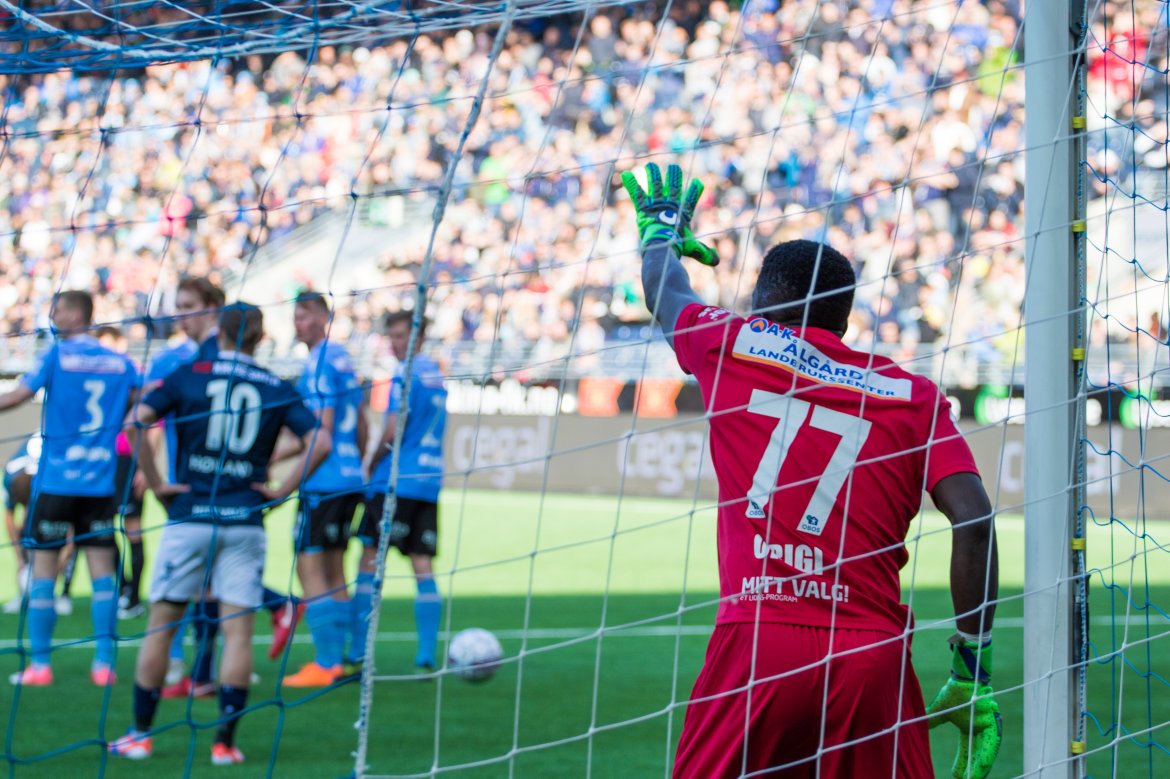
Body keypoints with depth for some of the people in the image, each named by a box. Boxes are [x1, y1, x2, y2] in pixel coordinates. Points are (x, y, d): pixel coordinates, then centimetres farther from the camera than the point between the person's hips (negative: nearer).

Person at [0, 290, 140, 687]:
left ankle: (39, 665, 1)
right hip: (101, 484, 4)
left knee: (43, 567, 2)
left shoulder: (57, 355, -5)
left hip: (56, 480, -3)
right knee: (102, 569, 4)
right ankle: (104, 664, 0)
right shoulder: (119, 362, 7)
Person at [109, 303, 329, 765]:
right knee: (237, 629, 2)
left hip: (190, 515, -1)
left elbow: (136, 421, -10)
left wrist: (155, 483, -4)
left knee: (161, 623, 8)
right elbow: (319, 443, -5)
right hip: (244, 521, 1)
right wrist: (282, 490, 1)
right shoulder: (276, 389, 4)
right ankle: (225, 741, -2)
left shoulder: (189, 375, 2)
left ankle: (140, 734, 11)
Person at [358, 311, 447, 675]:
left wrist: (371, 466, 1)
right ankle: (426, 656, -3)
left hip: (397, 481, -7)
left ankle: (358, 654, -2)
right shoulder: (435, 373, 16)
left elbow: (393, 430, -14)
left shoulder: (406, 374, -9)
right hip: (430, 482, 7)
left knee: (369, 562, -1)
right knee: (423, 567, 2)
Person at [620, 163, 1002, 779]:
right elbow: (973, 520, 1)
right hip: (876, 652, 1)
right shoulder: (914, 397, 12)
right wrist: (971, 672, 5)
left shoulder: (733, 344, 13)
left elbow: (666, 293, 35)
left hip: (756, 638, -1)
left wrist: (661, 227, 57)